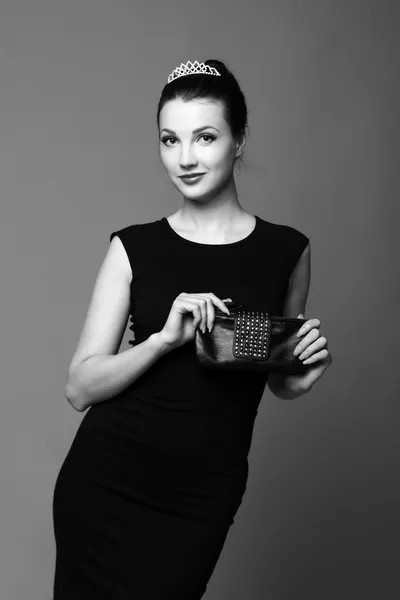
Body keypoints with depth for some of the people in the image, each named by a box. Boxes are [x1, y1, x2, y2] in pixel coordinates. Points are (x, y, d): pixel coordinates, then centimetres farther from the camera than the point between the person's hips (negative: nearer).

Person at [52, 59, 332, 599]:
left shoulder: (286, 251, -1)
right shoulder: (133, 248, -2)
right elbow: (80, 387, -5)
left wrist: (303, 376, -9)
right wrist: (164, 338, -20)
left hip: (201, 498, 0)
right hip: (104, 484, 1)